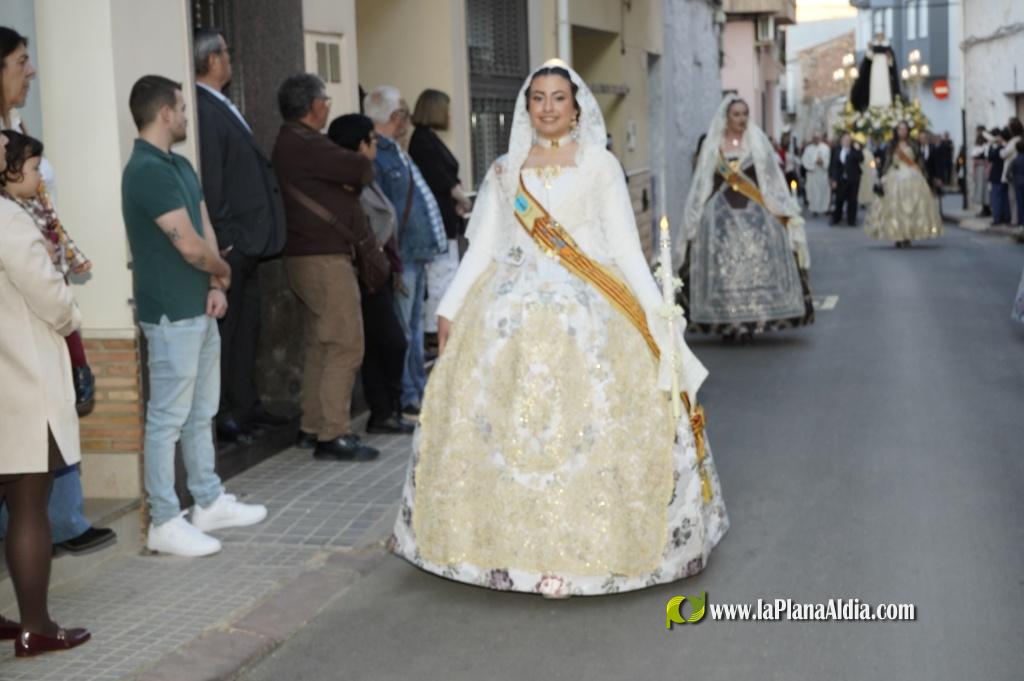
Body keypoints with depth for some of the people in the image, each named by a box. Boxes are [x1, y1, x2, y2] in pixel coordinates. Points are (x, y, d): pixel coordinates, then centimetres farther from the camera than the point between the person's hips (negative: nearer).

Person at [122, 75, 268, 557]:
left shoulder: (180, 166, 13)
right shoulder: (147, 171, -18)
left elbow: (206, 230, 11)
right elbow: (190, 246, -21)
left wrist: (215, 286, -4)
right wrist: (222, 271, -1)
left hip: (199, 309, 10)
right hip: (172, 314, -10)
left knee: (201, 413, 17)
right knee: (167, 419, -3)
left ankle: (210, 502, 28)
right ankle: (165, 523, 4)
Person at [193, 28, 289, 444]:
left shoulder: (222, 108, 15)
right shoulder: (204, 110, -16)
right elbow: (209, 180, -20)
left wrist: (249, 237, 15)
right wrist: (225, 237, -20)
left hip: (247, 242, 10)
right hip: (230, 245, -10)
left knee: (246, 328, 16)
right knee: (226, 329, -3)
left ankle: (246, 406, 26)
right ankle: (223, 416, 4)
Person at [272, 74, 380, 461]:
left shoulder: (292, 144, 17)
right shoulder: (305, 146, -17)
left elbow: (352, 176, 14)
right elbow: (363, 169, -18)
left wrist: (350, 182, -8)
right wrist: (355, 179, 3)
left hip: (308, 256, 11)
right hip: (324, 258, -11)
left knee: (320, 345, 15)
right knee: (345, 346, -9)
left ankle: (313, 427, 21)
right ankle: (332, 436, -8)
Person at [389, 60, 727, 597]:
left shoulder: (600, 166, 6)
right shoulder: (505, 171, 12)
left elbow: (625, 246, 2)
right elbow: (481, 247, 11)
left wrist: (657, 312, -6)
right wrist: (450, 307, 5)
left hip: (587, 311, -2)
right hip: (513, 310, 2)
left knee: (587, 424, -8)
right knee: (505, 425, -2)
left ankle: (589, 543, 3)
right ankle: (515, 543, 8)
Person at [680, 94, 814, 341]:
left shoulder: (758, 142, 8)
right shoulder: (713, 145, 8)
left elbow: (772, 179, 7)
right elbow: (702, 184, 9)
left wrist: (783, 210, 1)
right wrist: (694, 220, 6)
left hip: (754, 212, 0)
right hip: (721, 213, 0)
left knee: (756, 262, -8)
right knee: (724, 266, -5)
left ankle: (751, 319, -2)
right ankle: (727, 322, 0)